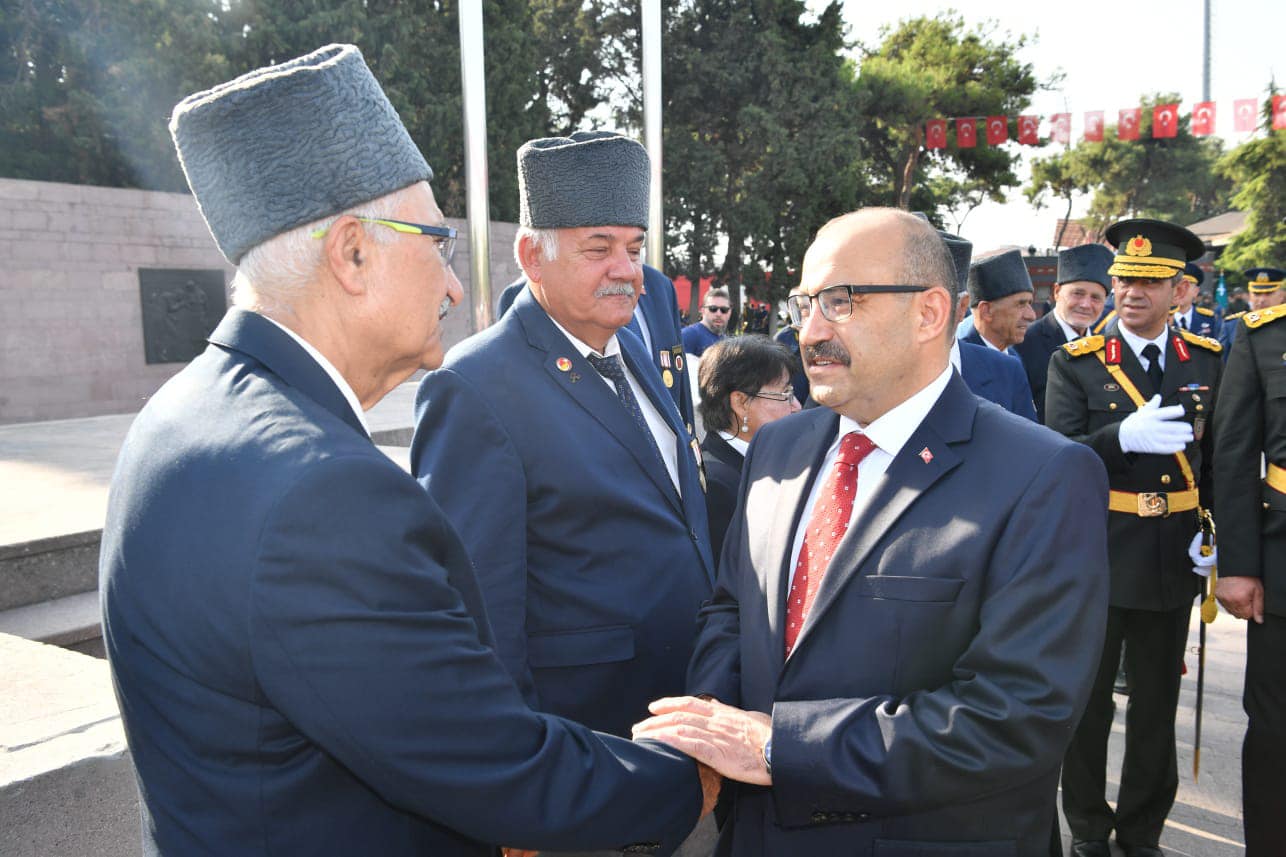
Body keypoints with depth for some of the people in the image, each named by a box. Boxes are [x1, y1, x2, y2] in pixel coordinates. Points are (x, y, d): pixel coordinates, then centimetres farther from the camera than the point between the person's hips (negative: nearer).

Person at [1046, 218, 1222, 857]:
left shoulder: (1207, 361, 5)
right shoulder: (1075, 363, -5)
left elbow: (1222, 457, 8)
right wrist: (1124, 435, -30)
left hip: (1173, 558, 3)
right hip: (1096, 556, -3)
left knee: (1157, 704, 15)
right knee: (1087, 699, 11)